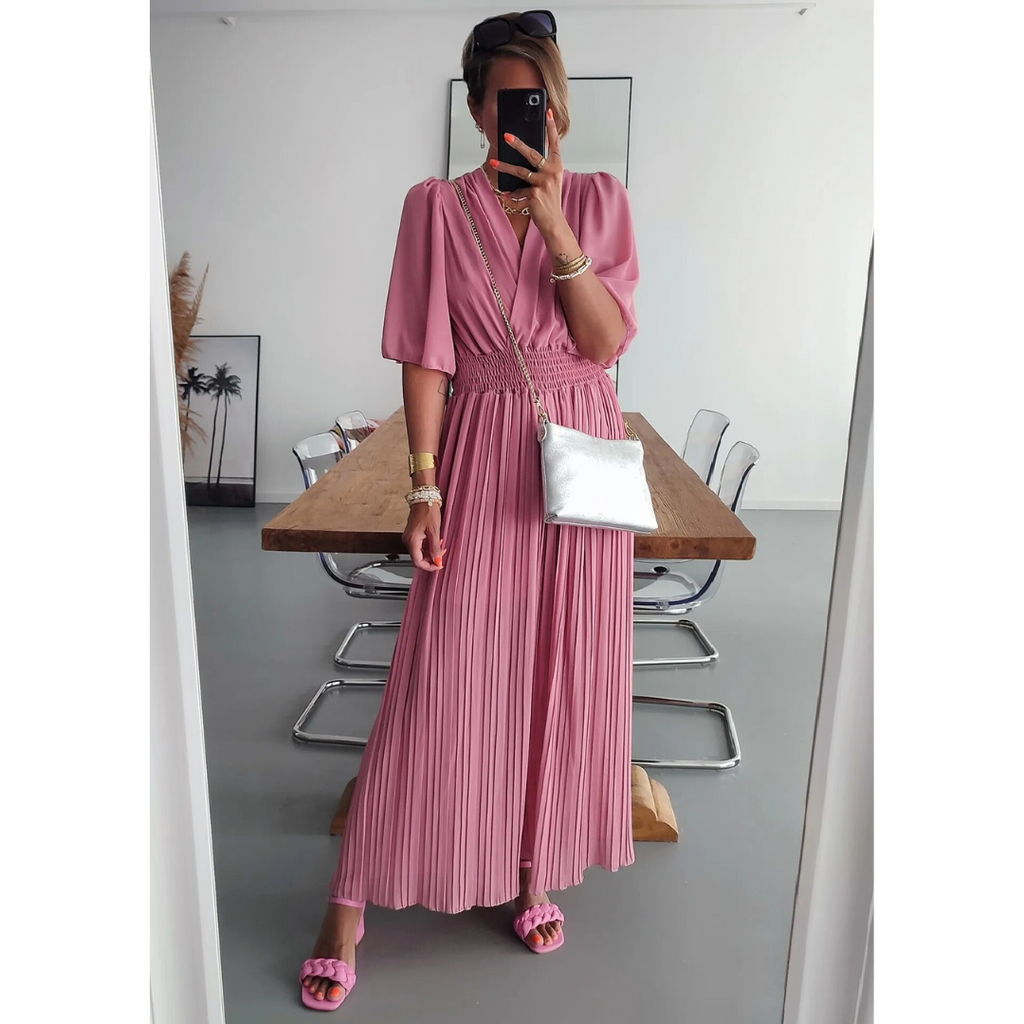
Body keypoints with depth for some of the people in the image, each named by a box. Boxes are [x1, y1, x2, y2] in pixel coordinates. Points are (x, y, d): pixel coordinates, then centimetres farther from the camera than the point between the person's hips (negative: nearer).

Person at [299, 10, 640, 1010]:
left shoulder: (599, 199, 8)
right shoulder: (436, 207, 4)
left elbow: (607, 340, -4)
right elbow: (425, 357, -2)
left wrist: (555, 224, -13)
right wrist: (424, 484, -8)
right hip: (481, 457, -2)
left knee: (563, 673, 8)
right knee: (440, 682, -1)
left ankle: (534, 871, 30)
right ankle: (351, 897, 18)